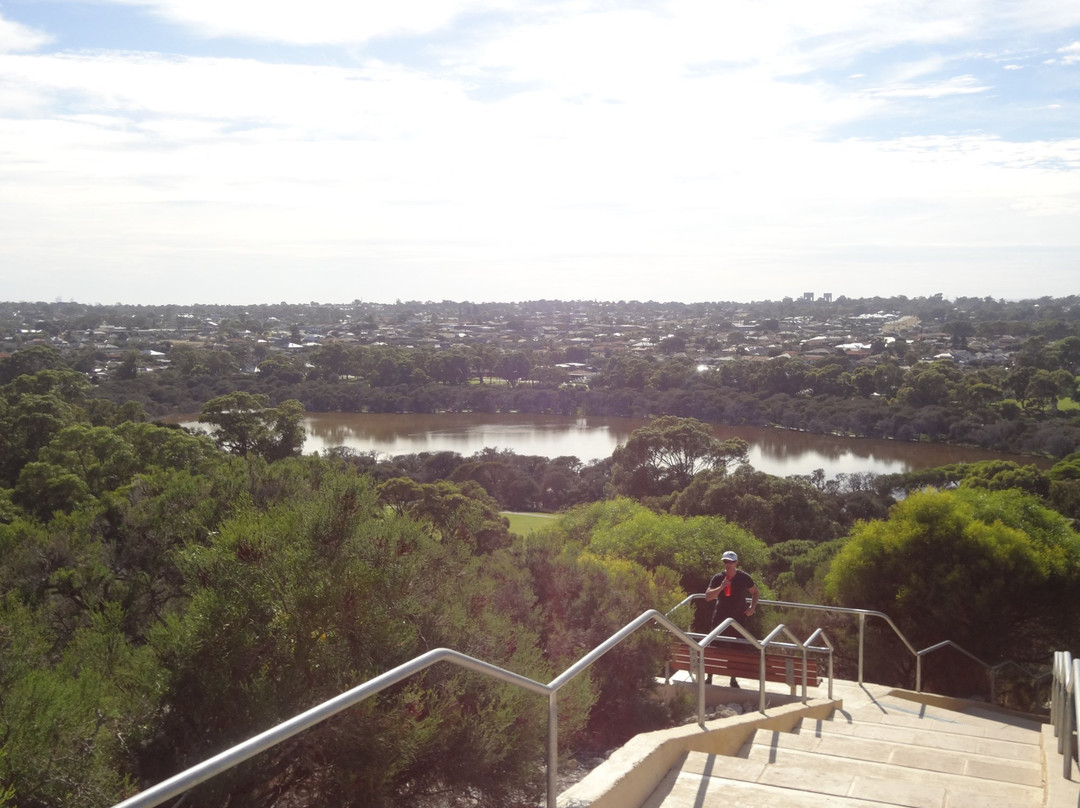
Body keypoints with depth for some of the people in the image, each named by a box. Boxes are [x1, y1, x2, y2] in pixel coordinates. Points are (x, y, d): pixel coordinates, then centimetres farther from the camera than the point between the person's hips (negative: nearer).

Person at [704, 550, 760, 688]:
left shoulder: (744, 578, -4)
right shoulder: (718, 578, -6)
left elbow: (756, 593, 11)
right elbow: (707, 596, -11)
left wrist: (752, 607, -4)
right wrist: (721, 587, -24)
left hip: (739, 618, 1)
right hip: (720, 618, 0)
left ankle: (733, 679, 18)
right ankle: (709, 677, 10)